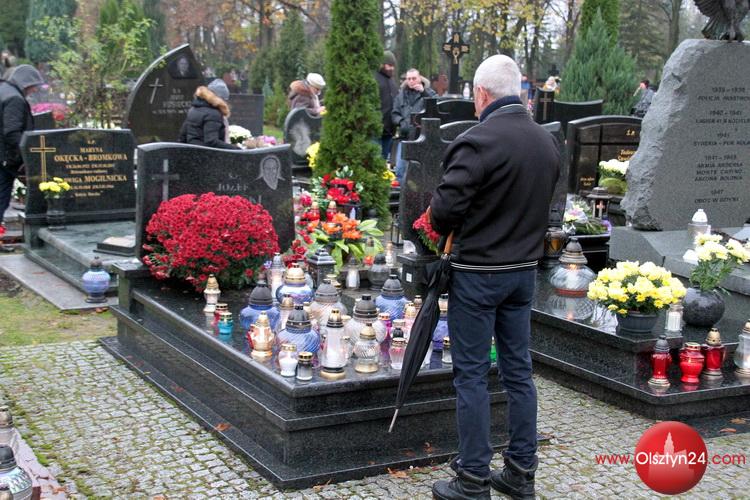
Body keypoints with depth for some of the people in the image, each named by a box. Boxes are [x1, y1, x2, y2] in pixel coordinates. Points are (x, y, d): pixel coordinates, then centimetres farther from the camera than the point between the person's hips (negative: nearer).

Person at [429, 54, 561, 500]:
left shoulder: (477, 142, -19)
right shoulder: (548, 142, 6)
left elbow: (446, 209, -21)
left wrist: (442, 226, 0)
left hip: (478, 274, -7)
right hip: (525, 269, 7)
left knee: (472, 374, 2)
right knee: (518, 370, 14)